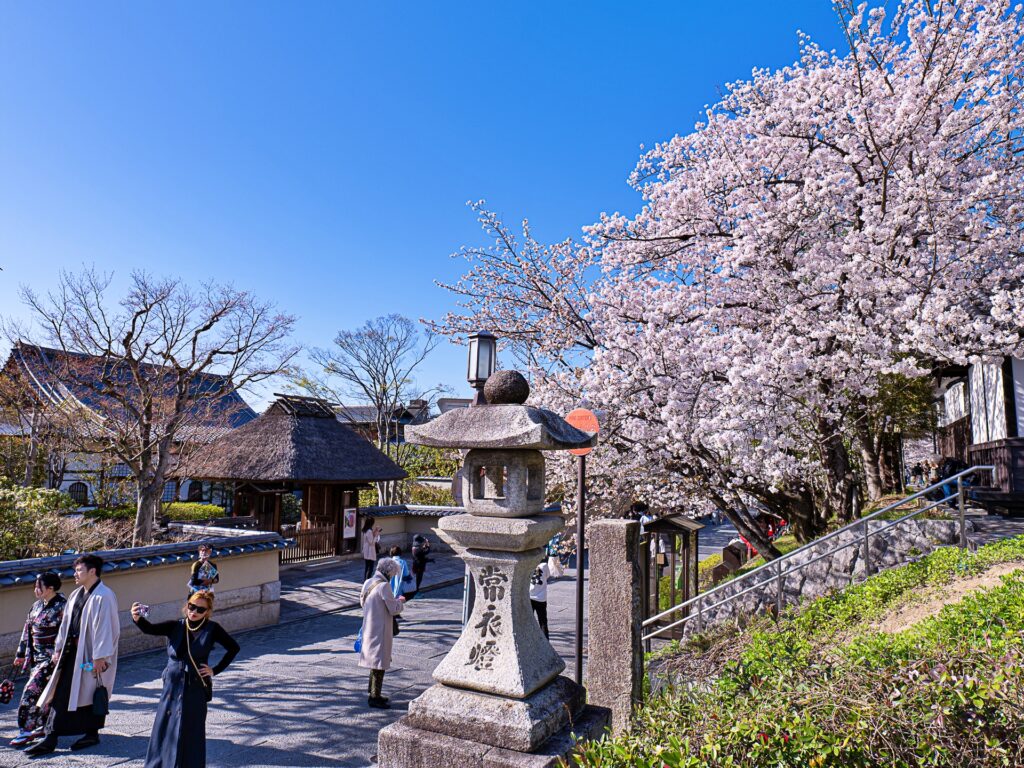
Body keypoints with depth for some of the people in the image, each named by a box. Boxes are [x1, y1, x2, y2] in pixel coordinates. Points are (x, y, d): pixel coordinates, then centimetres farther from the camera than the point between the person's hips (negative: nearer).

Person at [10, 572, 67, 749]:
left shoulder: (61, 606, -16)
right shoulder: (37, 605, 9)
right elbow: (28, 630, 18)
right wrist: (21, 653, 20)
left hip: (51, 657, -8)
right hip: (36, 655, 8)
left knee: (32, 690, -10)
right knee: (40, 691, 13)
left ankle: (26, 730, 0)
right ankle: (43, 725, 25)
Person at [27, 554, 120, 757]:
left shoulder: (103, 596, -18)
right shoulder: (76, 595, 9)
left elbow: (105, 628, -20)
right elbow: (66, 623, 17)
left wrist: (100, 657, -21)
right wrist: (59, 648, 15)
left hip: (92, 655, -8)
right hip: (72, 652, 8)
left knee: (92, 694, 6)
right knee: (61, 694, 9)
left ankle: (92, 734, 23)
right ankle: (50, 739, 17)